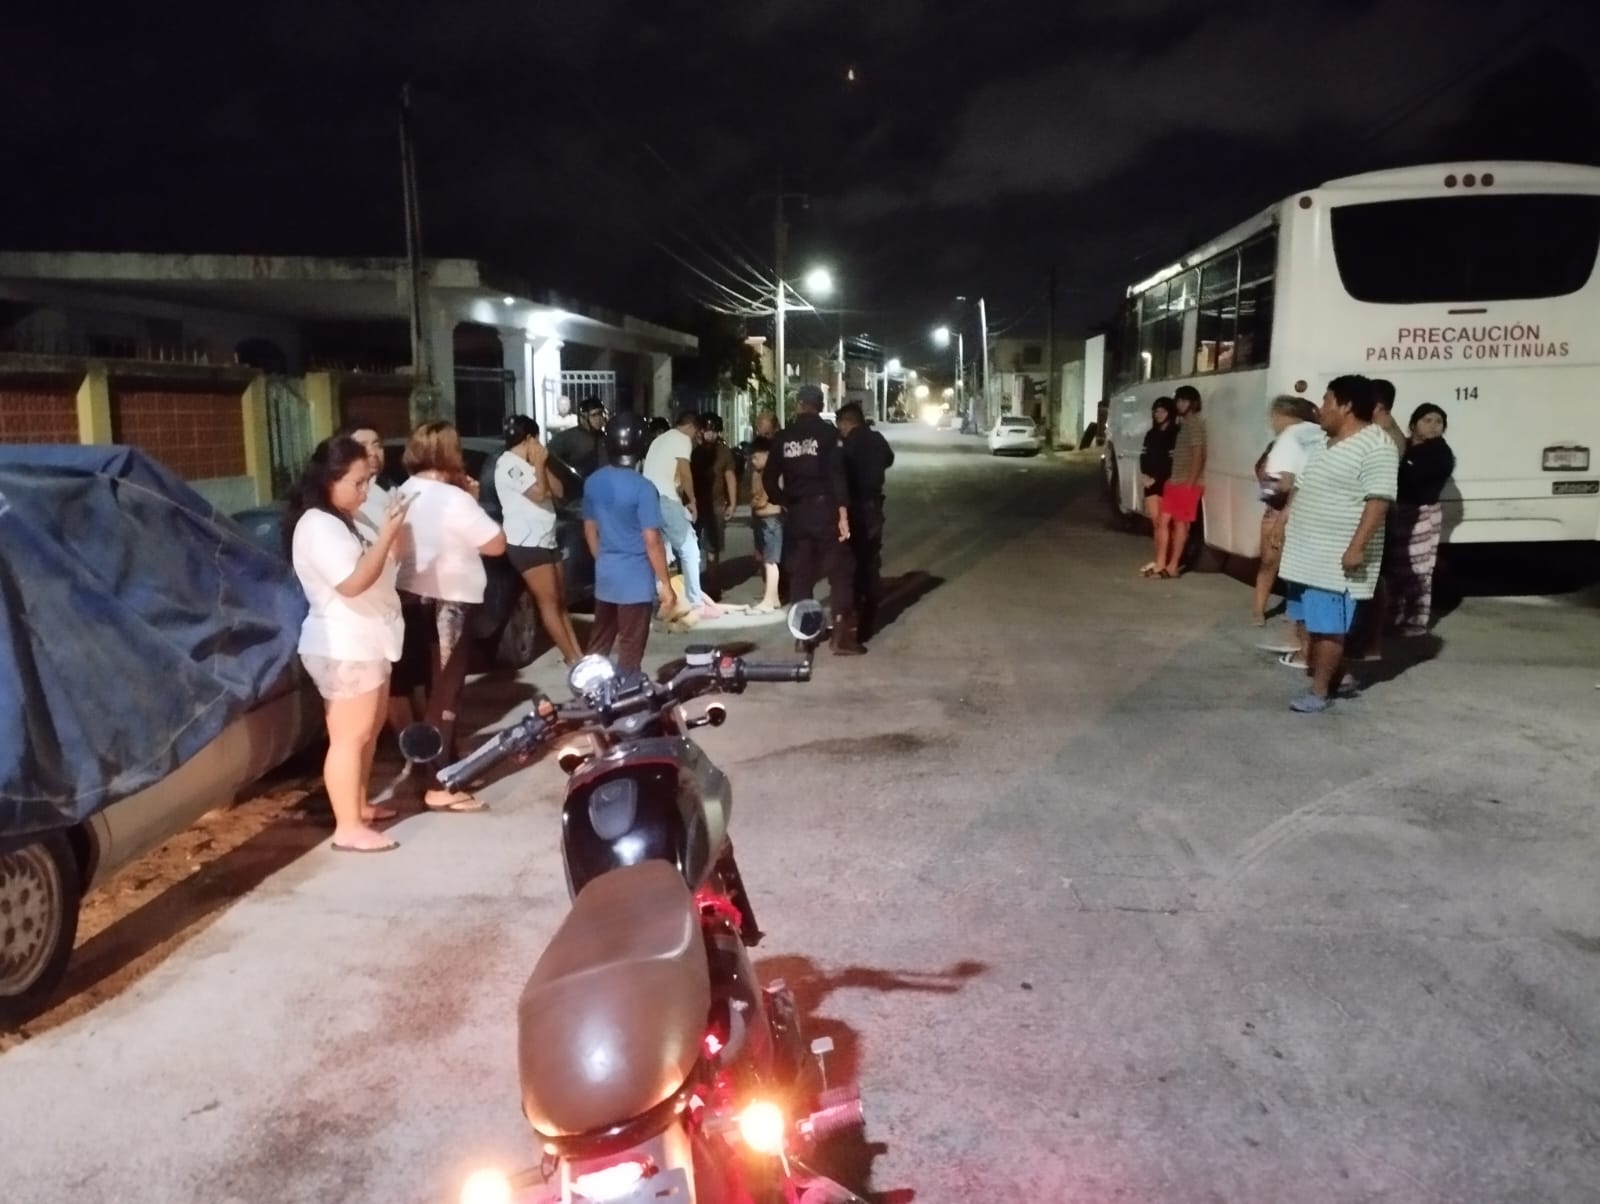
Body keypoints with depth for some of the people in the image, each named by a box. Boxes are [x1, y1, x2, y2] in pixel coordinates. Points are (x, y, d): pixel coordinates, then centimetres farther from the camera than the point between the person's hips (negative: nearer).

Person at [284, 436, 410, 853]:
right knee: (349, 737, -5)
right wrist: (387, 534, -24)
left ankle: (359, 804, 32)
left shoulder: (347, 520, 13)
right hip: (343, 648, -10)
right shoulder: (317, 526, -19)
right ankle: (348, 828, 2)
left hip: (366, 641, 10)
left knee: (370, 729, 19)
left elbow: (381, 569, 17)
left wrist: (391, 531, 1)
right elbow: (353, 582, -27)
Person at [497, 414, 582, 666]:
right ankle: (573, 659, -5)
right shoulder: (508, 464, -11)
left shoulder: (526, 465, 17)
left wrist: (542, 465, 5)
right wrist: (539, 464, -6)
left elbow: (558, 491, 14)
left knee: (560, 600, 11)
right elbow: (538, 493, -18)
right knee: (549, 601, -7)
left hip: (546, 541, 10)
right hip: (526, 544, -10)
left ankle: (577, 653, 16)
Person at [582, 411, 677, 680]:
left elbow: (590, 530, 11)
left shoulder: (593, 483, 2)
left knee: (599, 641, 18)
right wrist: (664, 584, -11)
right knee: (630, 648, 4)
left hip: (605, 575, 6)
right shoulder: (642, 488, -18)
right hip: (636, 578, -6)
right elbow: (652, 541, -17)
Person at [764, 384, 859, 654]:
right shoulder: (828, 432, -3)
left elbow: (770, 479, 7)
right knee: (839, 571, 0)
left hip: (795, 513, 4)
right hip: (825, 509, -4)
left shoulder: (783, 437, 6)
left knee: (800, 573, 11)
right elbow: (837, 475, -12)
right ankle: (841, 635, -5)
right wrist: (843, 514, -12)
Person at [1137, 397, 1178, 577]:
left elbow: (1173, 462, -13)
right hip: (1152, 484, 7)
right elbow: (1144, 457, 16)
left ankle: (1161, 563, -7)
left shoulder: (1176, 434, -7)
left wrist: (1156, 478, -15)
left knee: (1164, 523, -7)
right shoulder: (1151, 434, 16)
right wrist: (1143, 474, -2)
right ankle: (1159, 561, 12)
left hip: (1168, 484, -7)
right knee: (1156, 522, 7)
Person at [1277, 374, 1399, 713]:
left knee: (1328, 626, -5)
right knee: (1314, 621, 14)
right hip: (1308, 551, 9)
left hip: (1336, 557, -9)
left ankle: (1320, 691, 3)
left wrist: (1357, 547, -26)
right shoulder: (1324, 443, 15)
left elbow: (1379, 501, -21)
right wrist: (1287, 524, 23)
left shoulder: (1375, 447, -15)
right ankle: (1331, 677, 27)